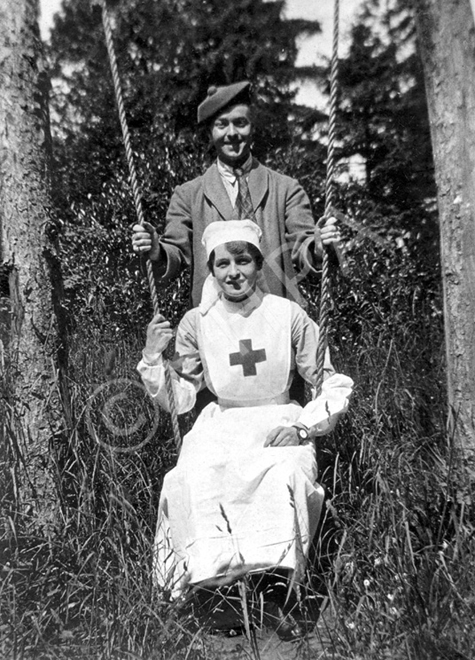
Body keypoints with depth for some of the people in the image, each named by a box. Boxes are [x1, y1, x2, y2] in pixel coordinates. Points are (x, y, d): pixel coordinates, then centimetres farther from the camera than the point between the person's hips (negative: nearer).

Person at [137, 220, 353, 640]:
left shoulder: (289, 315, -3)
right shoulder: (196, 322, 1)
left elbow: (336, 384, 2)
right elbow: (179, 400, 4)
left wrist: (303, 424, -13)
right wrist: (153, 358, -11)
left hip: (282, 426, -1)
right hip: (222, 427, 1)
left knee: (286, 478, -31)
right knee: (194, 482, -29)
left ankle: (275, 595, -12)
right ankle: (217, 578, -10)